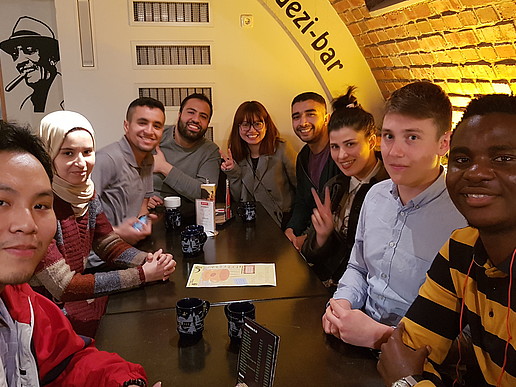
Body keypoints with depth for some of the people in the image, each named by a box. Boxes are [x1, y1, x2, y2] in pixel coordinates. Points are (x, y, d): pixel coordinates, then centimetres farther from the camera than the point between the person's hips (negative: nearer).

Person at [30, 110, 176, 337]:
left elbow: (108, 244, 6)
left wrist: (149, 261, -15)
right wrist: (142, 274, -25)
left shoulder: (85, 191, 0)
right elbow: (62, 286, -23)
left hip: (75, 297, 7)